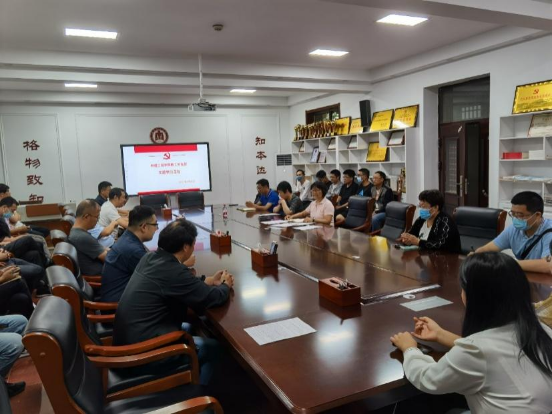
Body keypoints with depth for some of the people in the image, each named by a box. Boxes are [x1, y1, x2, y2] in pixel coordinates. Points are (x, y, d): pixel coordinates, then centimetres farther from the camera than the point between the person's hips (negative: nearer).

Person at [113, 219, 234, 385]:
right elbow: (211, 298, -16)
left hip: (126, 340, 9)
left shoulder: (150, 258, 2)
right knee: (212, 347, 5)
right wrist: (226, 286, 5)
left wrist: (209, 280, 17)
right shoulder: (174, 271, -24)